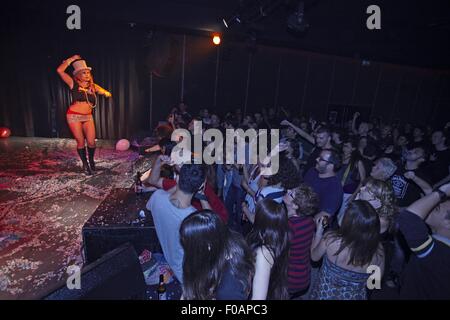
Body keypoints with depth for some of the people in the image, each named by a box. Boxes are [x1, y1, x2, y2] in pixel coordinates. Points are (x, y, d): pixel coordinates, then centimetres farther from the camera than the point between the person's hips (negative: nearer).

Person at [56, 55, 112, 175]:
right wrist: (71, 59, -6)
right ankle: (85, 164, 19)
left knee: (91, 142, -1)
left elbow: (108, 94, 10)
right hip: (74, 116, -3)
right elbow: (60, 70, -13)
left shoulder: (93, 86, 7)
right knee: (81, 142, 2)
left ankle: (91, 161, 26)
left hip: (88, 117, 3)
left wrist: (104, 92, -14)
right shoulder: (73, 84, -2)